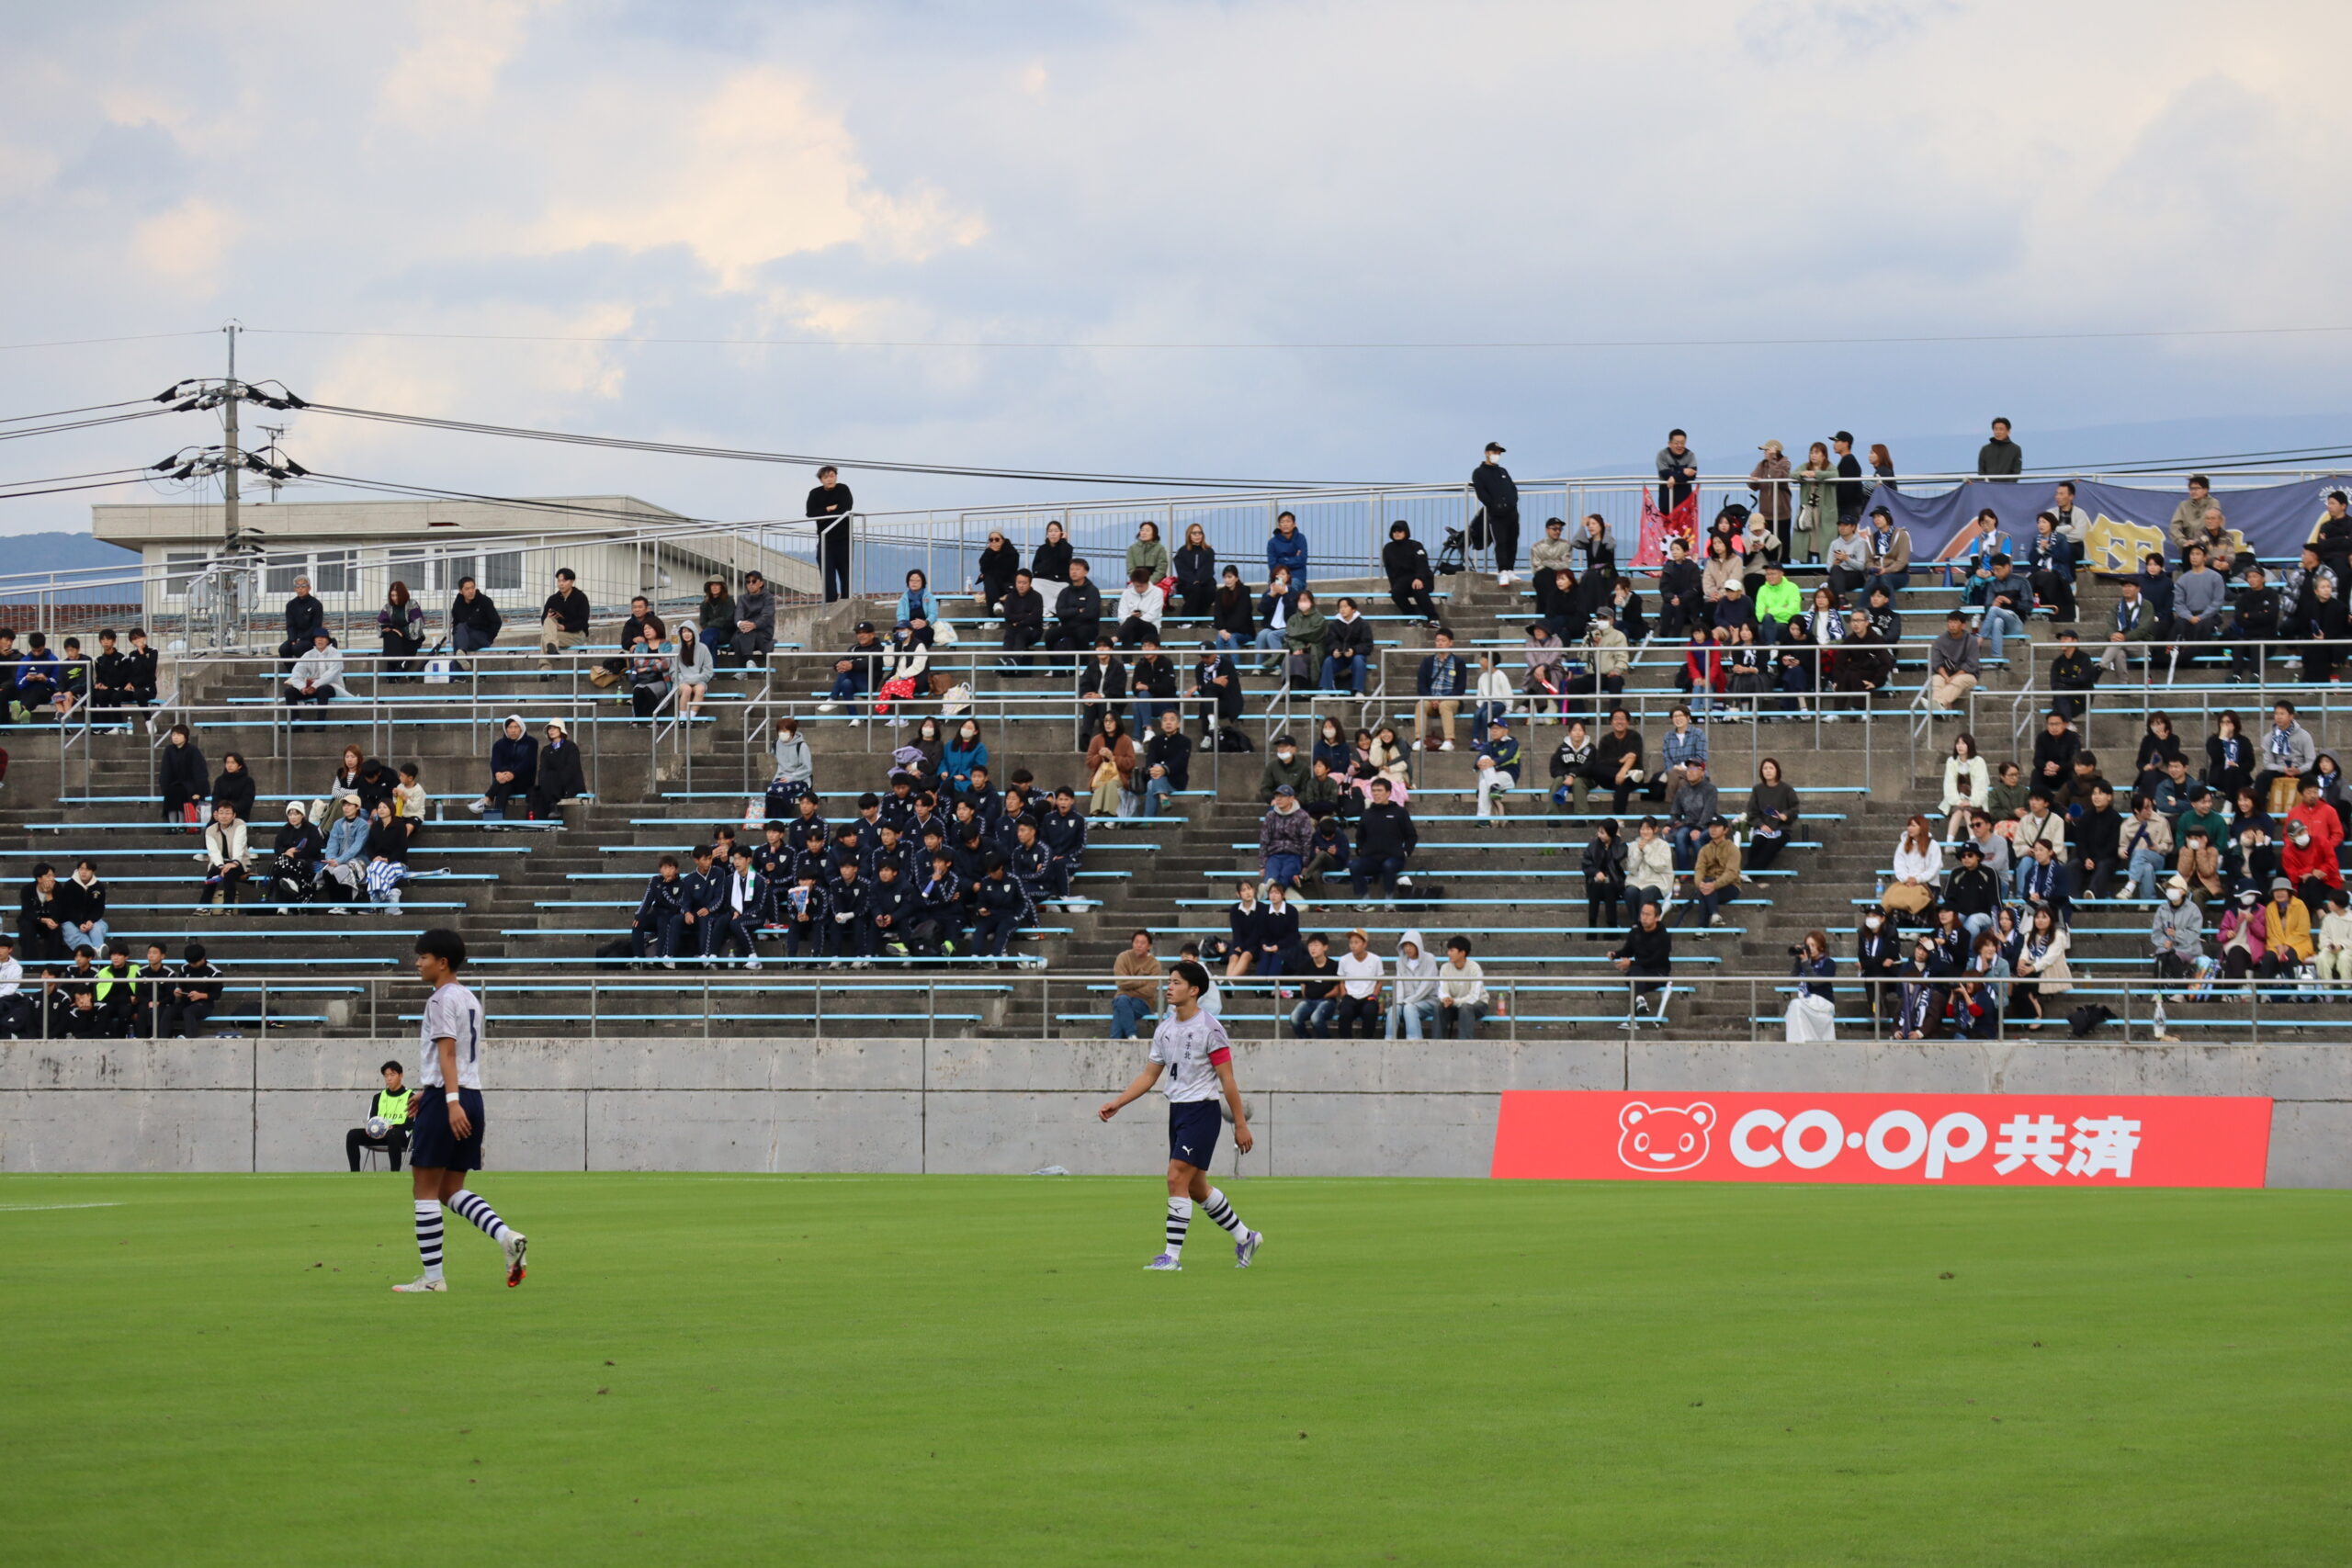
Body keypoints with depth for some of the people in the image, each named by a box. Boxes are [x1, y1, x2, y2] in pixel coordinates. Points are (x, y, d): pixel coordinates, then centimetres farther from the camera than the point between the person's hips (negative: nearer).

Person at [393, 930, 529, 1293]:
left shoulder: (441, 1000, -9)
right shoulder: (470, 1000, 18)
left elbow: (447, 1052, -19)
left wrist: (451, 1101, -28)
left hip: (444, 1102, -9)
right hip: (473, 1097, 9)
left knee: (425, 1189, -1)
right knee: (451, 1190, 13)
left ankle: (432, 1276, -1)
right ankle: (506, 1235, -8)